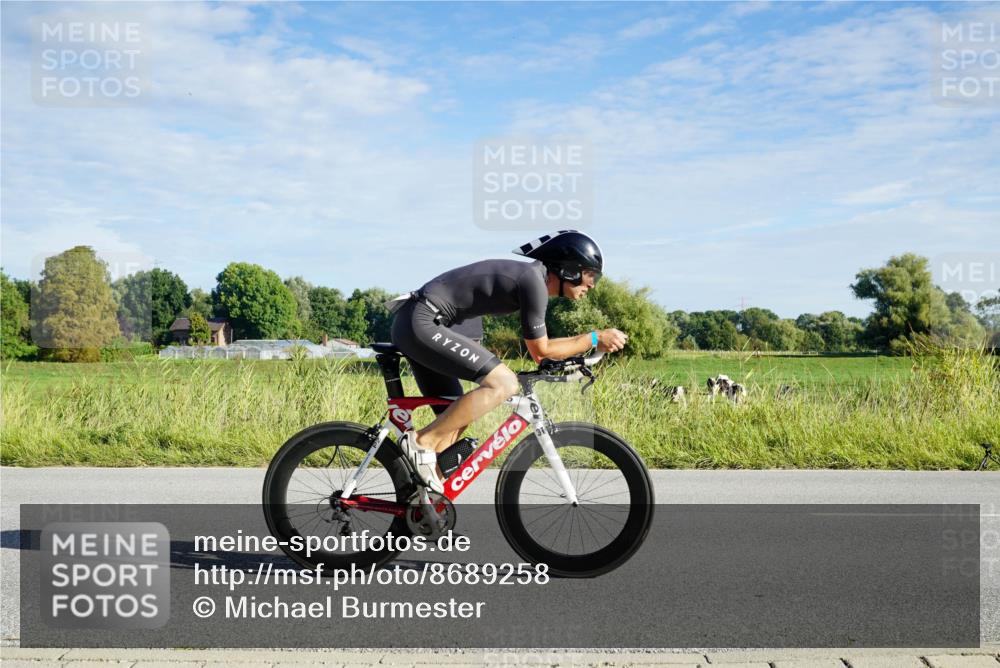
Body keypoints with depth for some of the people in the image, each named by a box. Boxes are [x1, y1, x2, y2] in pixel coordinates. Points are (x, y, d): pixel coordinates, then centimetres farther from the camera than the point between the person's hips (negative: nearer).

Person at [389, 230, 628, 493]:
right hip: (423, 324, -10)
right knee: (503, 383, -19)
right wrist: (595, 339, 1)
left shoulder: (528, 274, 16)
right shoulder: (534, 281, -13)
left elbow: (539, 345, 27)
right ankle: (422, 441, -13)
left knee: (454, 418, 14)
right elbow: (541, 351, -6)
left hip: (413, 325, 10)